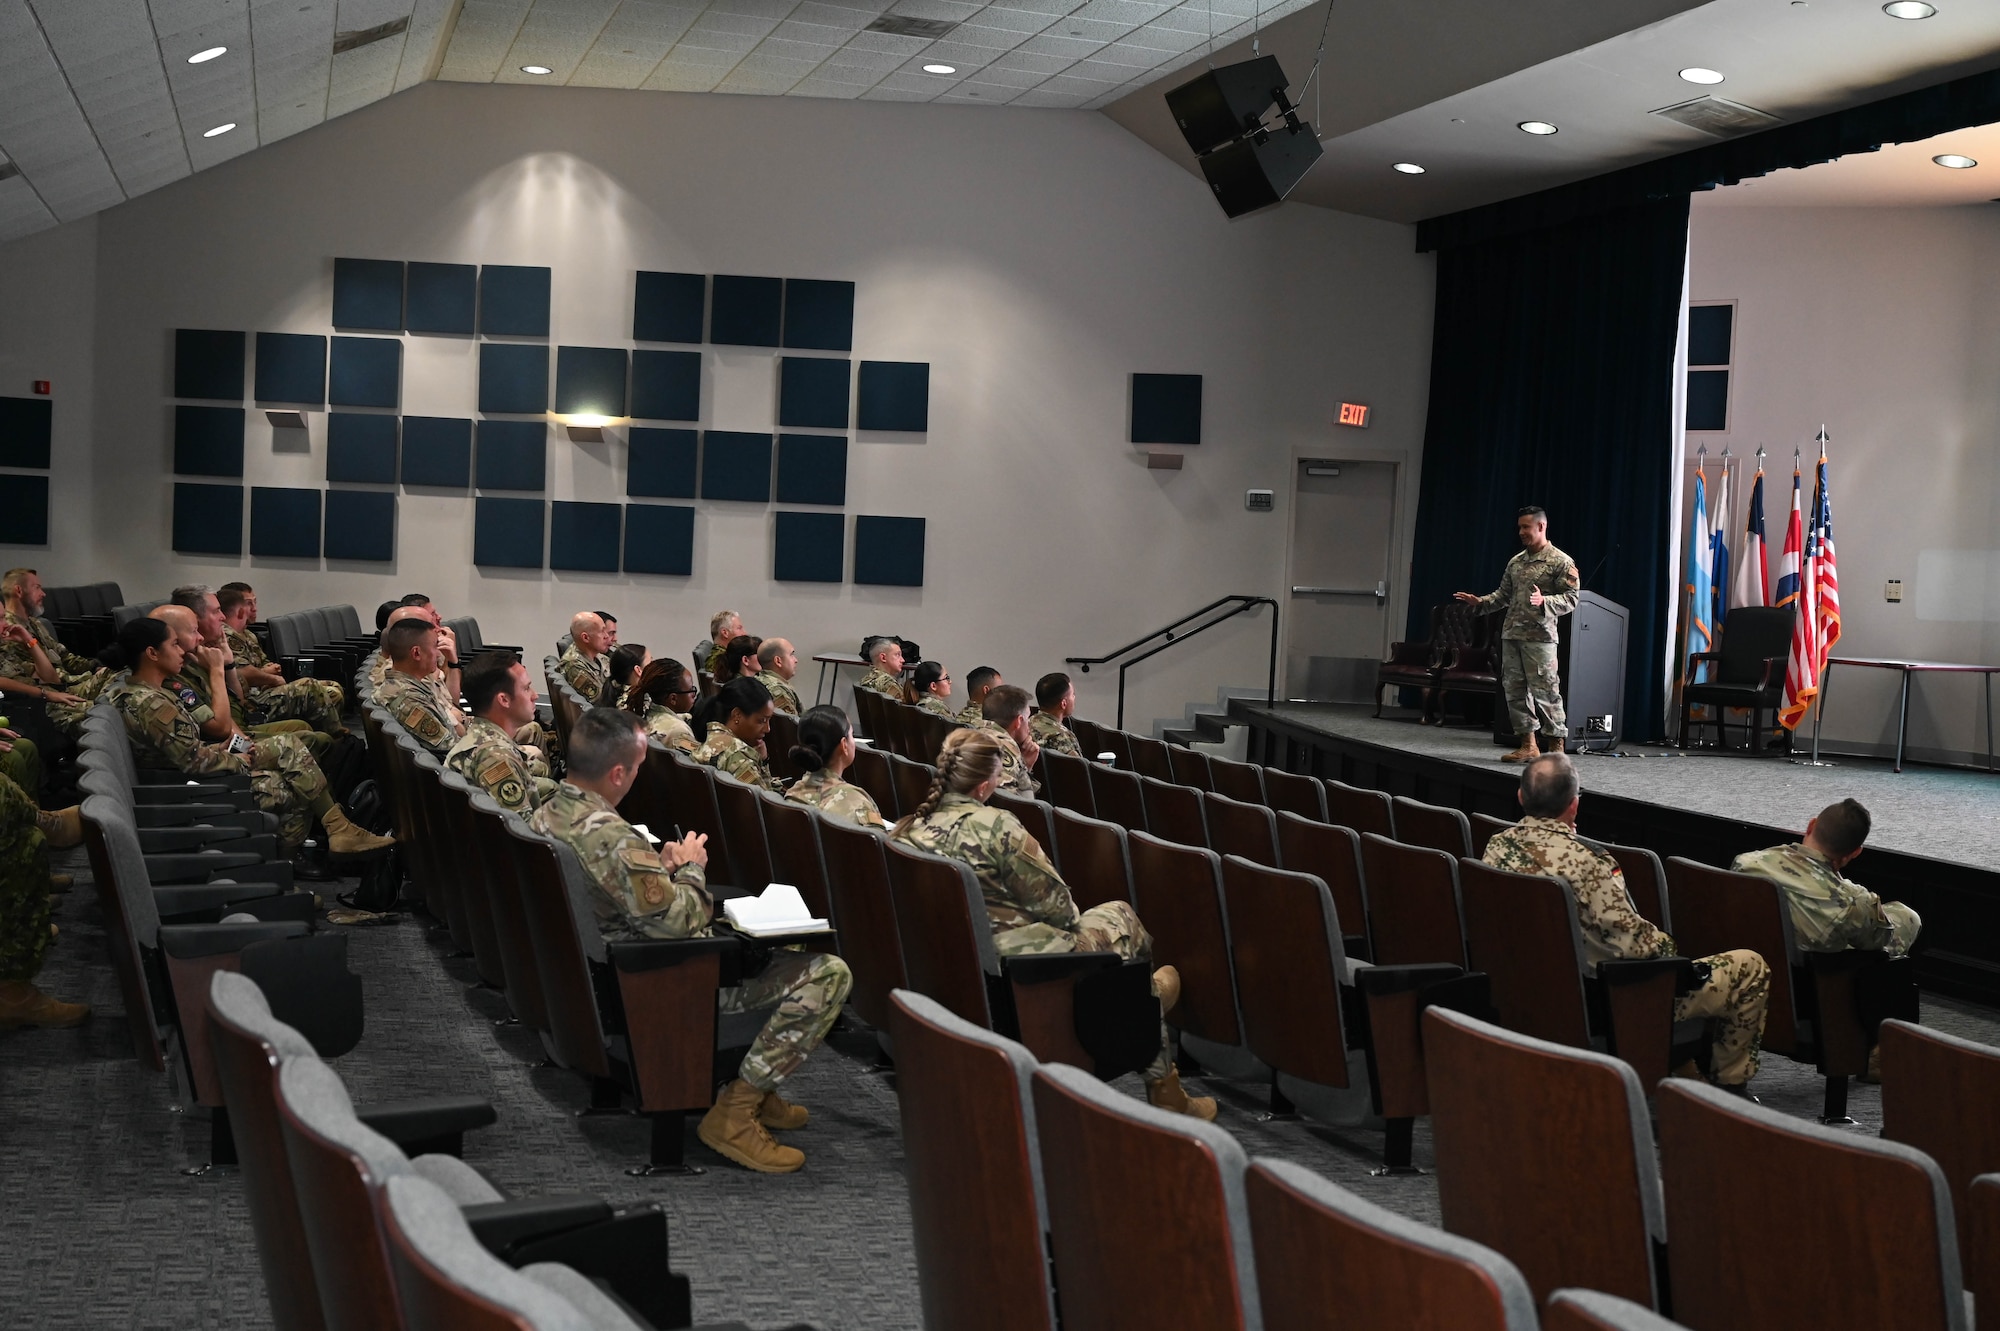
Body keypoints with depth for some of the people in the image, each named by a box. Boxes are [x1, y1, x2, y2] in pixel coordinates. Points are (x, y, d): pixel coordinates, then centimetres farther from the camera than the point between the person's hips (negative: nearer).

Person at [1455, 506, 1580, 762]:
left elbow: (1570, 598, -8)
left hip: (1540, 636, -7)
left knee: (1545, 691, -8)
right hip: (1511, 635, 7)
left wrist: (1544, 601, -25)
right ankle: (1528, 745, 14)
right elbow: (1503, 594, 20)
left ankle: (1556, 746, -1)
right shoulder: (1516, 561, 16)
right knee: (1514, 689, 7)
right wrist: (1480, 602, 5)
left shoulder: (1561, 562, -3)